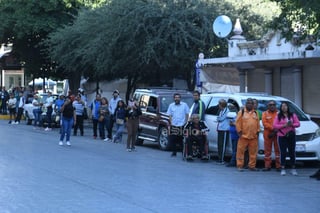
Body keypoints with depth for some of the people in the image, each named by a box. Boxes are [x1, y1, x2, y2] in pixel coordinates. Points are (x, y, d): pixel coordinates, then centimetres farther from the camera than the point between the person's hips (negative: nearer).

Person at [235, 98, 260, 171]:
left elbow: (258, 123, 15)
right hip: (243, 136, -4)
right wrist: (239, 131, -8)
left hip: (253, 137, 4)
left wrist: (257, 131, 6)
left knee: (253, 152, 4)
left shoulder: (255, 113, 15)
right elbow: (238, 123, -2)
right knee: (241, 151, -5)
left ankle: (252, 166, 12)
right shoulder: (241, 112, 3)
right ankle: (240, 166, 0)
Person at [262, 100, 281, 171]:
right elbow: (264, 123, -3)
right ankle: (267, 166, 4)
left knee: (277, 150, -2)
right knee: (267, 150, 1)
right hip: (267, 134, 1)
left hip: (277, 134, -1)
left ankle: (278, 166, 1)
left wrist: (275, 131, -13)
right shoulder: (265, 113, 11)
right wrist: (273, 128, -14)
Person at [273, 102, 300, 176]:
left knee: (292, 152, 2)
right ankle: (283, 169, -3)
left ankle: (293, 169, 7)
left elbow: (298, 123, 5)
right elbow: (274, 125, -3)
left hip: (291, 135, 1)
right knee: (283, 152, -5)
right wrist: (283, 125, -15)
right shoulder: (278, 116, 6)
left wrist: (292, 124, -14)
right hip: (282, 136, -1)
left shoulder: (293, 115, 11)